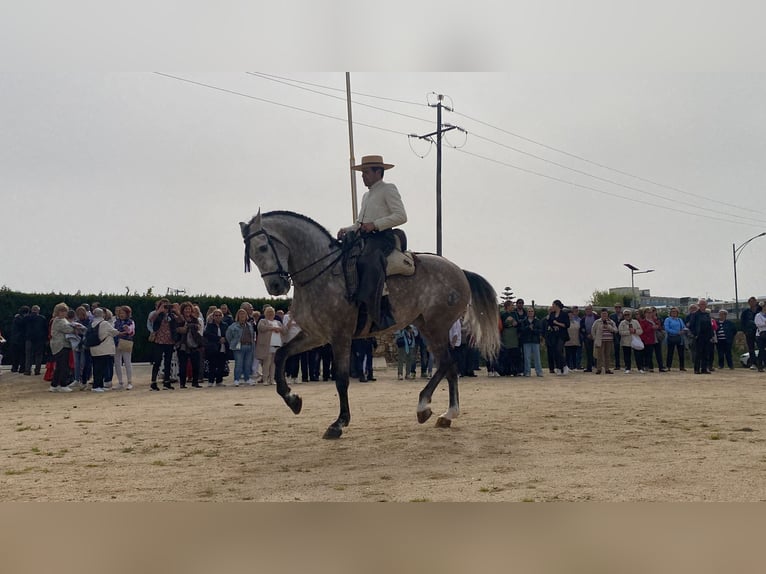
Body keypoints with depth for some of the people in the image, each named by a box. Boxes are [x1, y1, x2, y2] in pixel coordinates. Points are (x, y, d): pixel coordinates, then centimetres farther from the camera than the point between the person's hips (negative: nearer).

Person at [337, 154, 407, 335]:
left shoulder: (388, 189, 3)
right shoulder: (367, 195, 30)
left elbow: (401, 216, -10)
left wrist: (375, 224, -18)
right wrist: (348, 230, 7)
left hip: (382, 237, -9)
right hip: (364, 238, 9)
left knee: (368, 263, -35)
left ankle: (381, 316, -39)